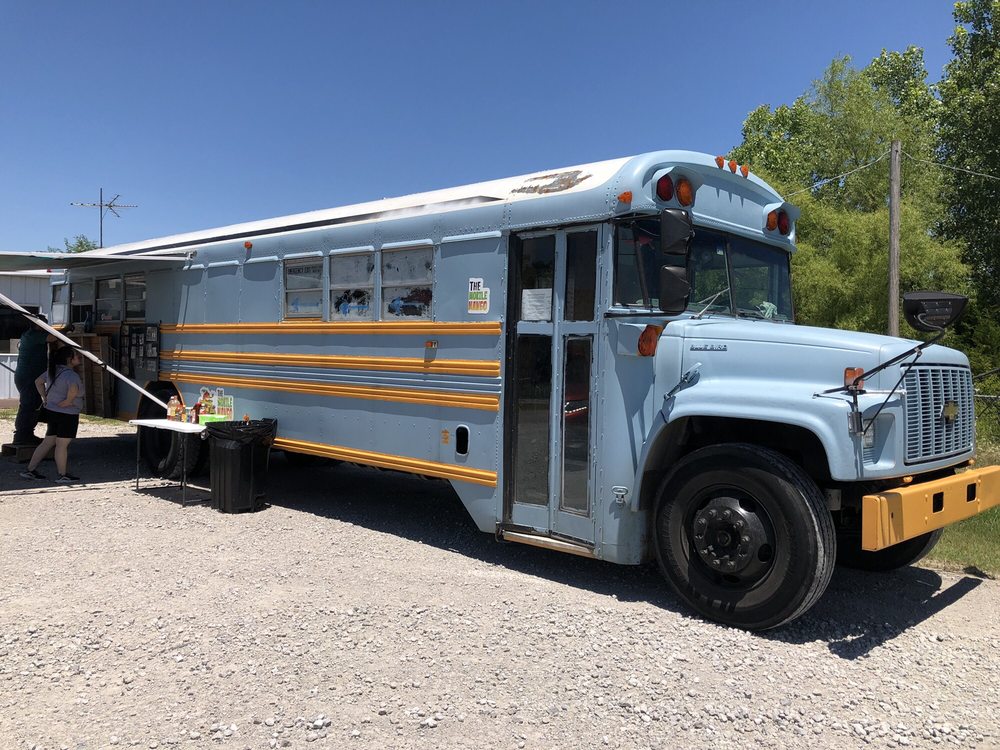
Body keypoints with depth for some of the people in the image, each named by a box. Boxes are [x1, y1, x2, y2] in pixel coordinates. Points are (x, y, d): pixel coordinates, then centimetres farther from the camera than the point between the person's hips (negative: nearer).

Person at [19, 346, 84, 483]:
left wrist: (46, 399, 18)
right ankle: (63, 475, 9)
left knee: (47, 443, 16)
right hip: (67, 415, -9)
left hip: (52, 411, 9)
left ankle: (30, 470, 21)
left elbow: (38, 381, 22)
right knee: (62, 445, 0)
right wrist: (69, 400, -23)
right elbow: (73, 389, -40)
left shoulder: (53, 371, 8)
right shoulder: (71, 375, -20)